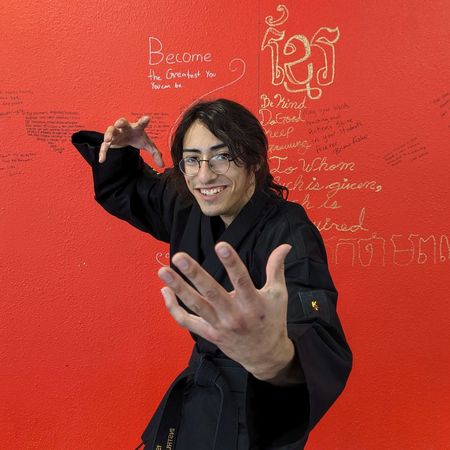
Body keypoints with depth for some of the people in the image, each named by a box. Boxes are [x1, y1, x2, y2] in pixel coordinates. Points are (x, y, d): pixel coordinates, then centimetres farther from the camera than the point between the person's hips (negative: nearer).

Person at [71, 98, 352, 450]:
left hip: (254, 413, -5)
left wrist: (276, 358, -67)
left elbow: (323, 352, -43)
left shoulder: (289, 235, -28)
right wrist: (121, 150, -12)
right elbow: (127, 190, 10)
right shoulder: (190, 210, -8)